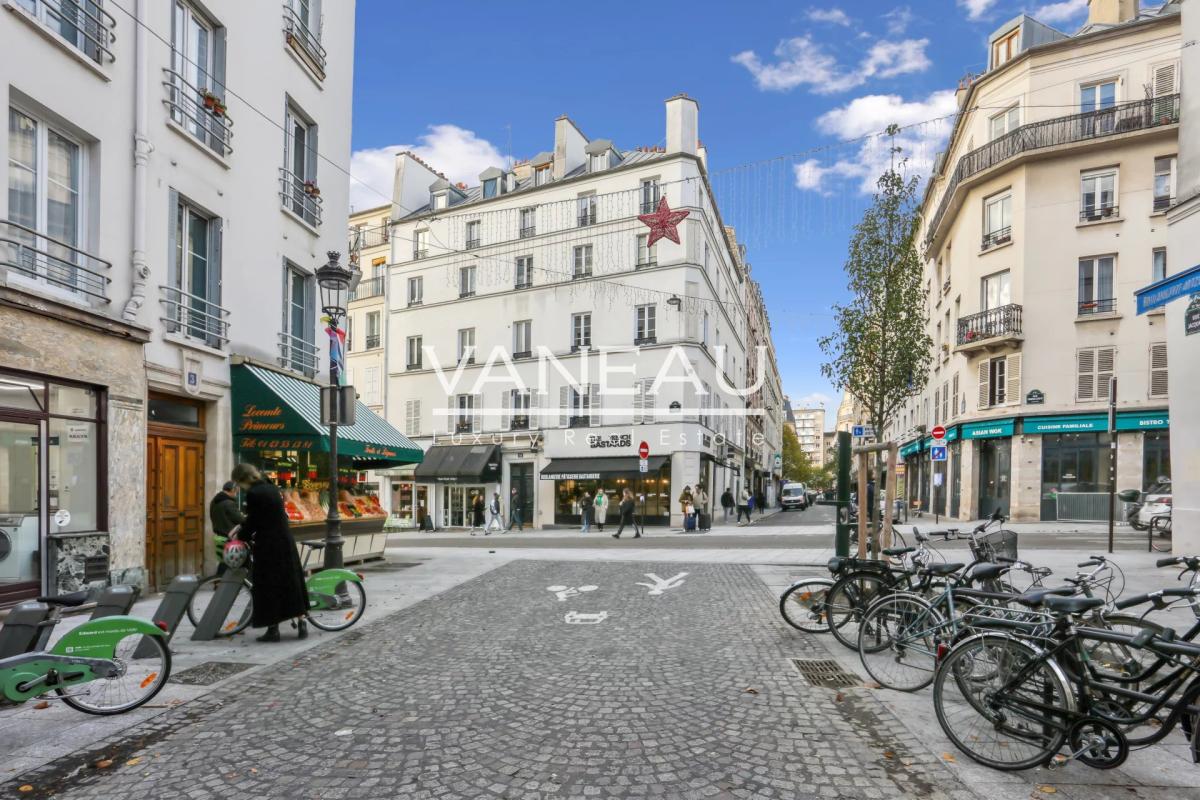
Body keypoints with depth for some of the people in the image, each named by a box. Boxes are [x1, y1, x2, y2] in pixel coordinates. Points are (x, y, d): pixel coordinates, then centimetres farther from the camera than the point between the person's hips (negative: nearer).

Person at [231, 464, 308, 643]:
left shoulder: (253, 494, -14)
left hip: (267, 547, -7)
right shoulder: (271, 488, 10)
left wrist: (240, 536, 8)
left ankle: (273, 630, 9)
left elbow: (253, 522, -10)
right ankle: (301, 623, 15)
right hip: (285, 542, 7)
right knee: (290, 583, 12)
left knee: (268, 588, 3)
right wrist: (242, 529, 20)